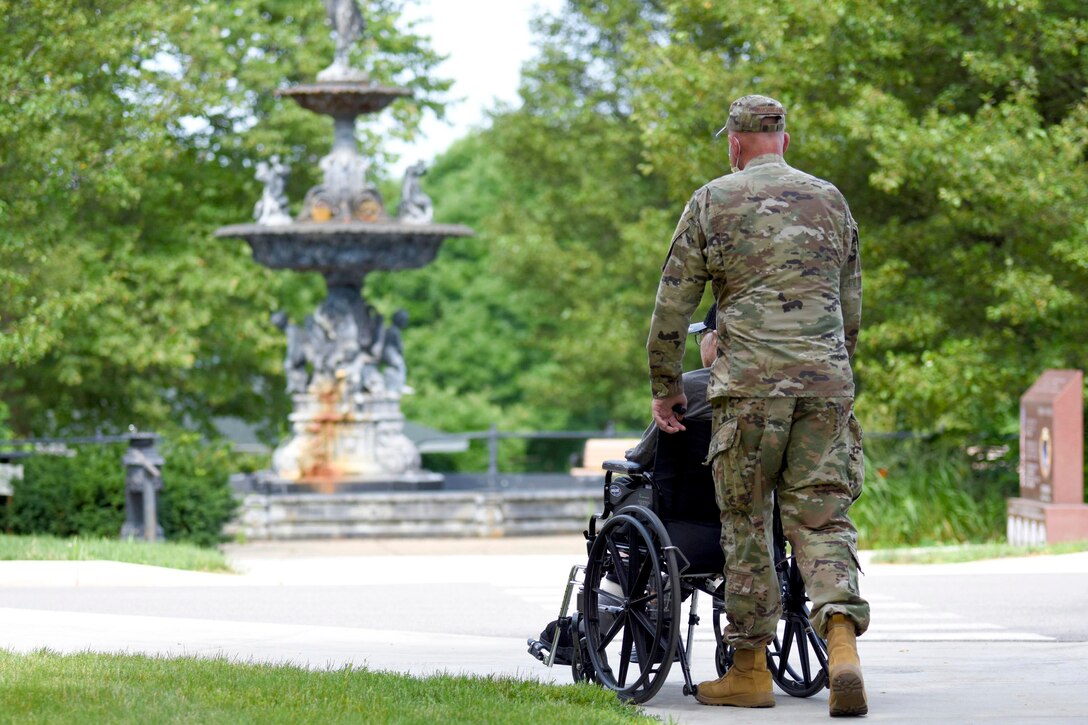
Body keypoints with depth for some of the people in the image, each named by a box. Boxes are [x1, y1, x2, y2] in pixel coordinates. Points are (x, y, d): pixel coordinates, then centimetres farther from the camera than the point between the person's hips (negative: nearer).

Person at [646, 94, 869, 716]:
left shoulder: (713, 202, 5)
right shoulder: (830, 200, 14)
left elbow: (673, 307, 5)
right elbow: (852, 309, 20)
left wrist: (666, 388, 15)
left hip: (749, 385, -2)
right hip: (826, 383, 2)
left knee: (747, 524, 7)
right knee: (821, 519, 0)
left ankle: (750, 670, 10)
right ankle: (842, 644, -23)